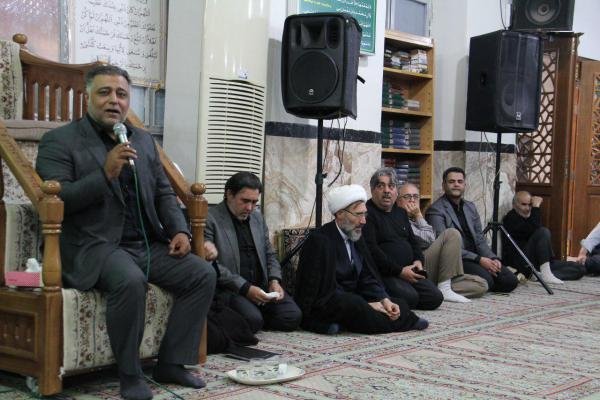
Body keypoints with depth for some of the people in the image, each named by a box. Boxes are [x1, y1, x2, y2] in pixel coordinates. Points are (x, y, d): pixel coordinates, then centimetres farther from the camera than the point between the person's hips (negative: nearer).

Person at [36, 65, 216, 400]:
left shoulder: (144, 140, 17)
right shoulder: (59, 141, -1)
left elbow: (164, 193, 19)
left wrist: (179, 230, 1)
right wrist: (106, 173, -21)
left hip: (148, 244, 7)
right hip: (94, 246, -6)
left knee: (203, 274, -10)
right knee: (130, 280, -35)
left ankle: (171, 363, 0)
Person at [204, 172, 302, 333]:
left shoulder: (257, 216, 16)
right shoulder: (210, 219, -7)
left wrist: (274, 280, 0)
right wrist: (245, 288, -20)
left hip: (261, 286, 6)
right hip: (228, 290, -6)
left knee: (292, 317, -16)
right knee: (253, 320, -31)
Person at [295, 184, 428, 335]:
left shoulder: (356, 237, 9)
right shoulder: (320, 240, -18)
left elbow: (368, 278, 8)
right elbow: (325, 293, -23)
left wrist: (385, 300, -12)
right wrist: (367, 306, -23)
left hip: (352, 301, 8)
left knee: (400, 306, -4)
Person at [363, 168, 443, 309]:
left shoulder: (401, 213, 22)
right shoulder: (367, 213, -6)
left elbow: (412, 241, 28)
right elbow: (371, 250, -16)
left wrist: (418, 260, 4)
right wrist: (399, 271, -17)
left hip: (408, 273, 8)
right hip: (383, 274, -8)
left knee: (435, 297, -11)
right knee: (409, 297, -30)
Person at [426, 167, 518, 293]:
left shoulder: (471, 207, 18)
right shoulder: (436, 210, -7)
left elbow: (480, 239, 16)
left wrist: (493, 258, -5)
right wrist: (479, 259, -19)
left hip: (475, 258, 8)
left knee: (510, 281, -10)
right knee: (486, 280, -30)